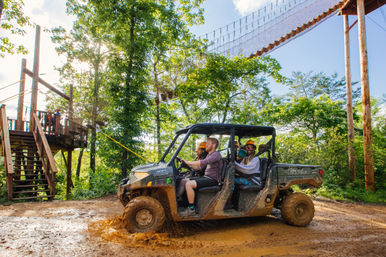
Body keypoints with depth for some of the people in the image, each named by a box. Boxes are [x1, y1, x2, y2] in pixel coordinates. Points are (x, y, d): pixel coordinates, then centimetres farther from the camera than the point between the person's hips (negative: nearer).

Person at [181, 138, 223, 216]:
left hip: (212, 179, -10)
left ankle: (191, 209, -16)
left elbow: (203, 162, -26)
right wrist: (189, 165, 7)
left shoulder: (216, 154, -11)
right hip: (206, 177, 10)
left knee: (189, 184, -25)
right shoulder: (209, 155, 21)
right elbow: (200, 167, 20)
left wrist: (188, 162, -21)